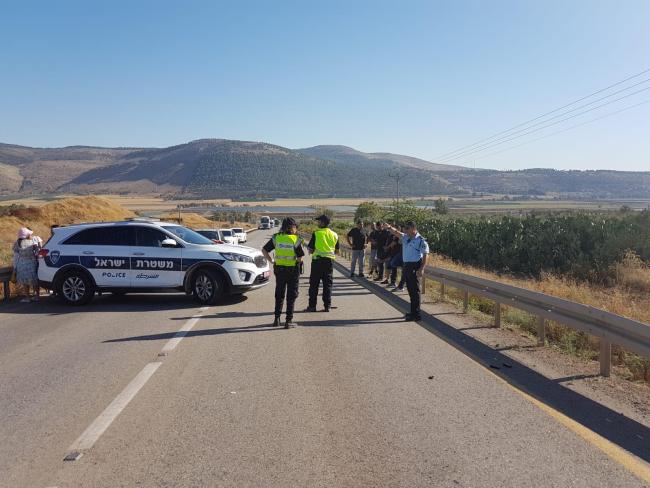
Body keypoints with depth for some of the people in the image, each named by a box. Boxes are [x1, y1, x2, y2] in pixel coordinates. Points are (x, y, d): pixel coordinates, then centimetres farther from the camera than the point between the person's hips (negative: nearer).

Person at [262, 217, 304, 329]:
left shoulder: (276, 238, -2)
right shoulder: (296, 239, -11)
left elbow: (264, 250, 2)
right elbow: (300, 258, -13)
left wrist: (271, 260, 8)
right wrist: (298, 263, 7)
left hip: (279, 269, 3)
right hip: (293, 270, -3)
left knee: (279, 295, 17)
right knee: (291, 296, 6)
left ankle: (277, 319, 20)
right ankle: (289, 321, 6)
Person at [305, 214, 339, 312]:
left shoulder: (316, 233, -9)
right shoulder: (334, 234, 6)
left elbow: (310, 250, -8)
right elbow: (337, 251, 10)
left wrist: (310, 250, 13)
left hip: (317, 260, -4)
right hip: (329, 261, 4)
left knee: (314, 284, 4)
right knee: (328, 284, 9)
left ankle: (312, 306, 5)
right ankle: (327, 306, 8)